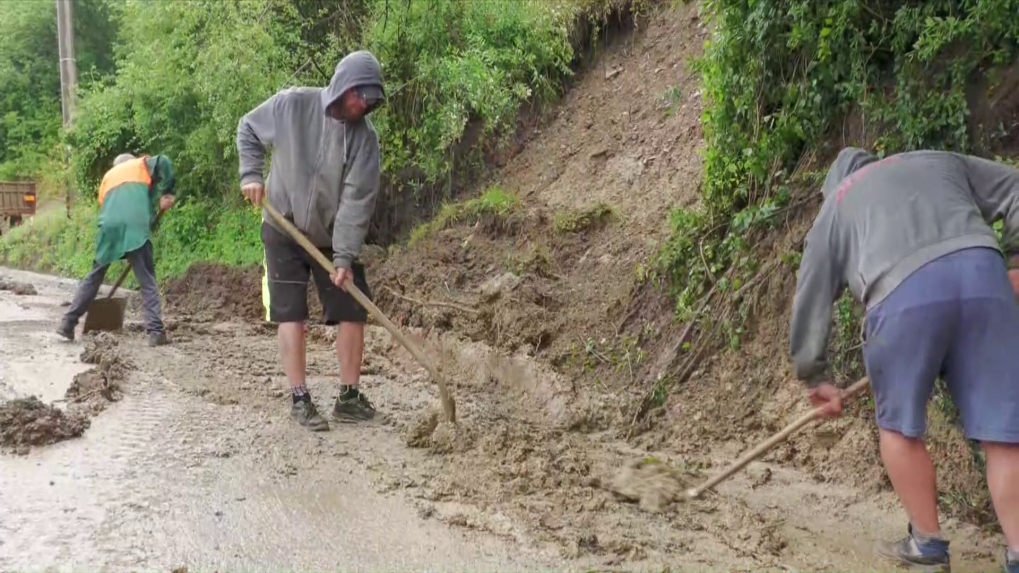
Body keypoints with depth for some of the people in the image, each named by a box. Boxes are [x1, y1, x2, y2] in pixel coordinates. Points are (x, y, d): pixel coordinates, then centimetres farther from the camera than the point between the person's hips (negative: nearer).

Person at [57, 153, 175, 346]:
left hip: (109, 228, 4)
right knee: (147, 281, -3)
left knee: (94, 278, 16)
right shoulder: (142, 164, 25)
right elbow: (163, 162, 2)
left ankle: (67, 324, 18)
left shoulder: (109, 175, 34)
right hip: (136, 227, -3)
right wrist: (167, 192, 5)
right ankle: (156, 332, -11)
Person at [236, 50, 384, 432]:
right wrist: (251, 174, -11)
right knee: (291, 314, -5)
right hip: (284, 231, -2)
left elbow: (358, 200, -17)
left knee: (353, 311, 0)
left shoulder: (365, 138, -13)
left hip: (333, 237, 2)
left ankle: (349, 398, 11)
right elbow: (248, 130, 3)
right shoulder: (291, 105, -14)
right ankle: (300, 400, 2)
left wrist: (345, 256, -22)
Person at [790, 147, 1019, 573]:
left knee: (899, 423, 16)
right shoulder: (939, 161, 38)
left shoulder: (833, 208, 31)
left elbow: (810, 301, 30)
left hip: (904, 289, -2)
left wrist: (815, 377, 36)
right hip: (981, 269, 2)